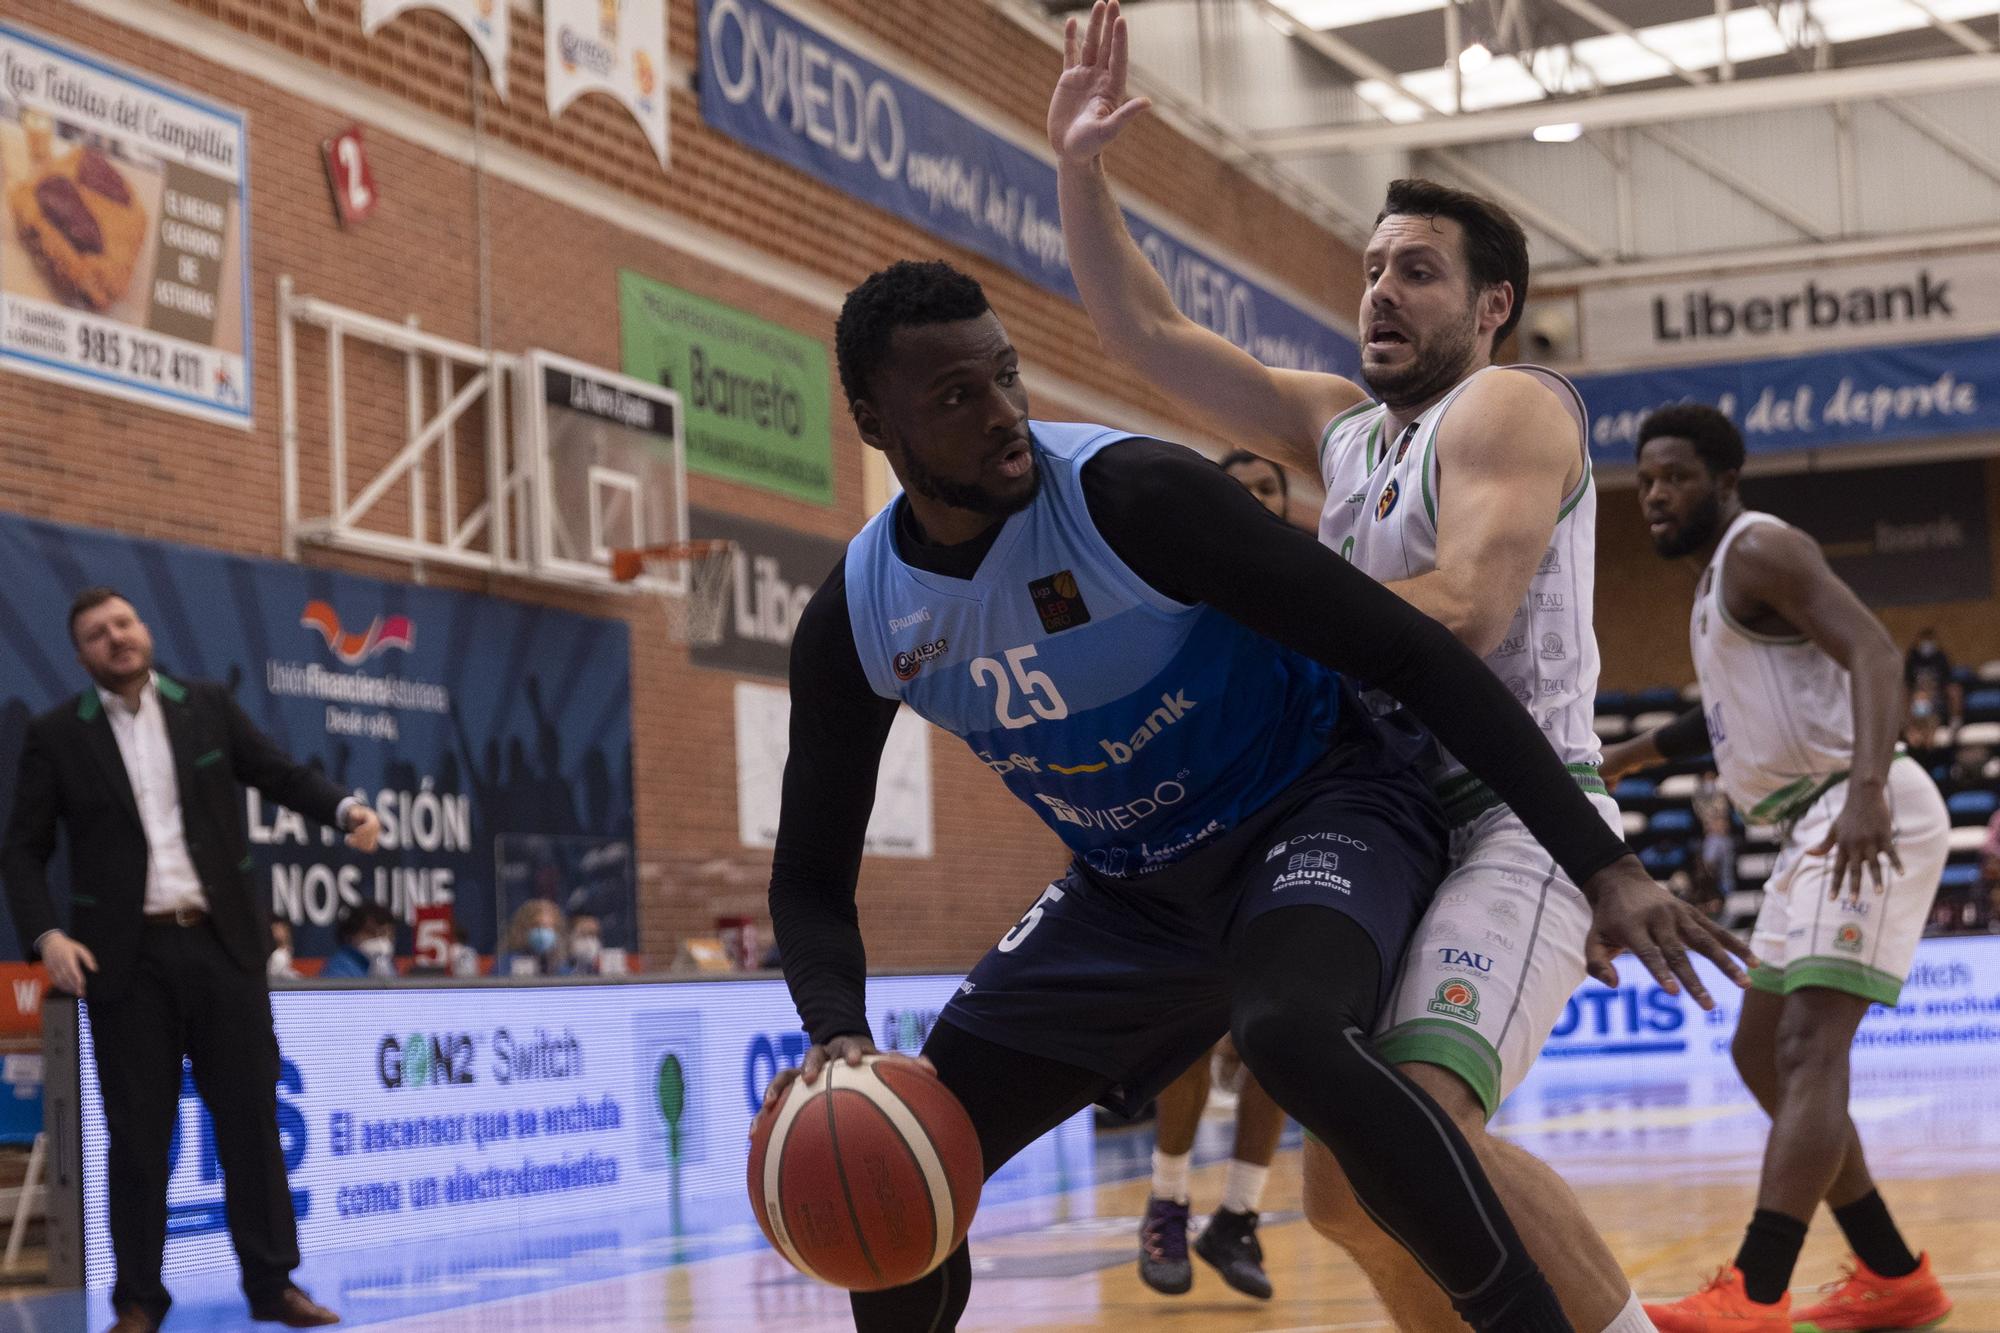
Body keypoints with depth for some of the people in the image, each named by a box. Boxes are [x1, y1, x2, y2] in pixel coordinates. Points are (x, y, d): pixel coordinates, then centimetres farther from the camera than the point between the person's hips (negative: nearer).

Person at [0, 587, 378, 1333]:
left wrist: (345, 808, -11)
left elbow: (278, 774, 9)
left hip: (222, 943, 2)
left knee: (251, 1117, 4)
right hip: (128, 957, -1)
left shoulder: (207, 707, 7)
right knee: (138, 1132, 3)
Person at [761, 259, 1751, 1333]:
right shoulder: (853, 619, -9)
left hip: (1319, 810, -6)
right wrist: (839, 1033, -22)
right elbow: (811, 875, 1)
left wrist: (1601, 865, -29)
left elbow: (1410, 656, -24)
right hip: (1128, 887, 6)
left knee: (1289, 1032, -39)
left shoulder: (1132, 494, -25)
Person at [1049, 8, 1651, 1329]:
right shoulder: (1337, 425, 18)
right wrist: (1080, 169, 10)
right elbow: (1146, 331, 19)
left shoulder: (1509, 408, -4)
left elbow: (1465, 610, -21)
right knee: (1351, 1194, 9)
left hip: (1518, 815, -9)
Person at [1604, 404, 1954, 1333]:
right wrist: (1632, 755, 40)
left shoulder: (1759, 550, -9)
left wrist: (1868, 787, -39)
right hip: (1820, 827, 11)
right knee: (1758, 1053, 15)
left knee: (1809, 1049, -22)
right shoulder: (1714, 580, 20)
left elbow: (1873, 651, -24)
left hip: (1864, 818, -11)